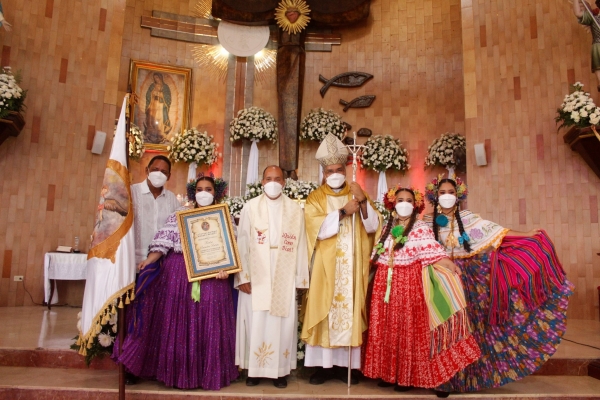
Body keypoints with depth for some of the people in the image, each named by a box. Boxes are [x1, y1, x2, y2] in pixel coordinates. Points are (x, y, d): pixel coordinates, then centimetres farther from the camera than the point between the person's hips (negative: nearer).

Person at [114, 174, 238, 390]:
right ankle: (178, 371, 18)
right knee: (176, 322, 4)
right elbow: (164, 242, 1)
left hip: (211, 275, 0)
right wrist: (149, 260, -13)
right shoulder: (178, 216, 7)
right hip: (178, 273, 1)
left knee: (208, 325, 3)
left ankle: (207, 373, 17)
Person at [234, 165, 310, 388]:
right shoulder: (250, 207, 1)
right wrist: (243, 276, -7)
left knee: (283, 322, 4)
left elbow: (300, 245, 3)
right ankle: (254, 369, 19)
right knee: (256, 321, 4)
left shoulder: (295, 210, 5)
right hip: (256, 276, -1)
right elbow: (242, 243, -1)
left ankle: (280, 370, 18)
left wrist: (300, 277, 0)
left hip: (284, 277, 1)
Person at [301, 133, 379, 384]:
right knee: (324, 312, -1)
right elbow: (317, 229, -12)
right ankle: (323, 364, 9)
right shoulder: (315, 198, 4)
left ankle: (346, 363, 15)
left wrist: (363, 202, -17)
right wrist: (342, 212, -19)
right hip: (325, 267, -1)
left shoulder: (356, 194, 9)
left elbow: (373, 226, -2)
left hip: (352, 267, 2)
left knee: (350, 312, 4)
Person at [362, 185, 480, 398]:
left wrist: (451, 266, -33)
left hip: (409, 284, -5)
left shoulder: (420, 228, -4)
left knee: (409, 328, 0)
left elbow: (432, 252, -18)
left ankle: (408, 376, 13)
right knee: (386, 328, 8)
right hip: (385, 284, 5)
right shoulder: (387, 228, 12)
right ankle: (388, 372, 21)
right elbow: (377, 256, 18)